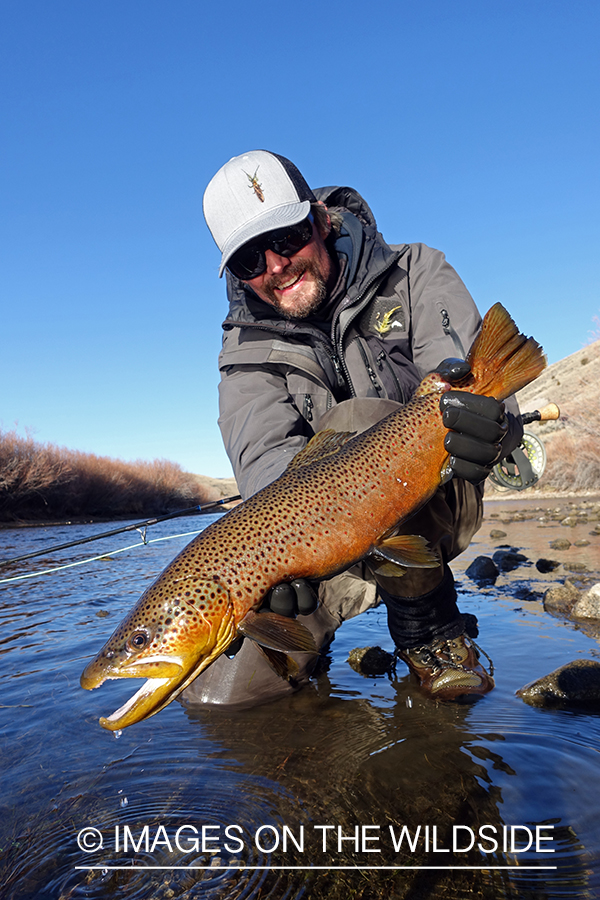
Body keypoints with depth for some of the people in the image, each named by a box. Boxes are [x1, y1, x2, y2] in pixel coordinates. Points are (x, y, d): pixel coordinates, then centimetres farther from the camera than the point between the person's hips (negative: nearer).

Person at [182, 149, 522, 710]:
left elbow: (470, 369, -19)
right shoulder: (249, 352, -1)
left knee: (353, 427, -35)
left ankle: (431, 632, -16)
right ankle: (312, 637, 24)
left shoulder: (414, 275, -2)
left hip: (430, 508, -2)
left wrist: (485, 411, -45)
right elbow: (265, 452, -21)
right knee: (220, 691, -11)